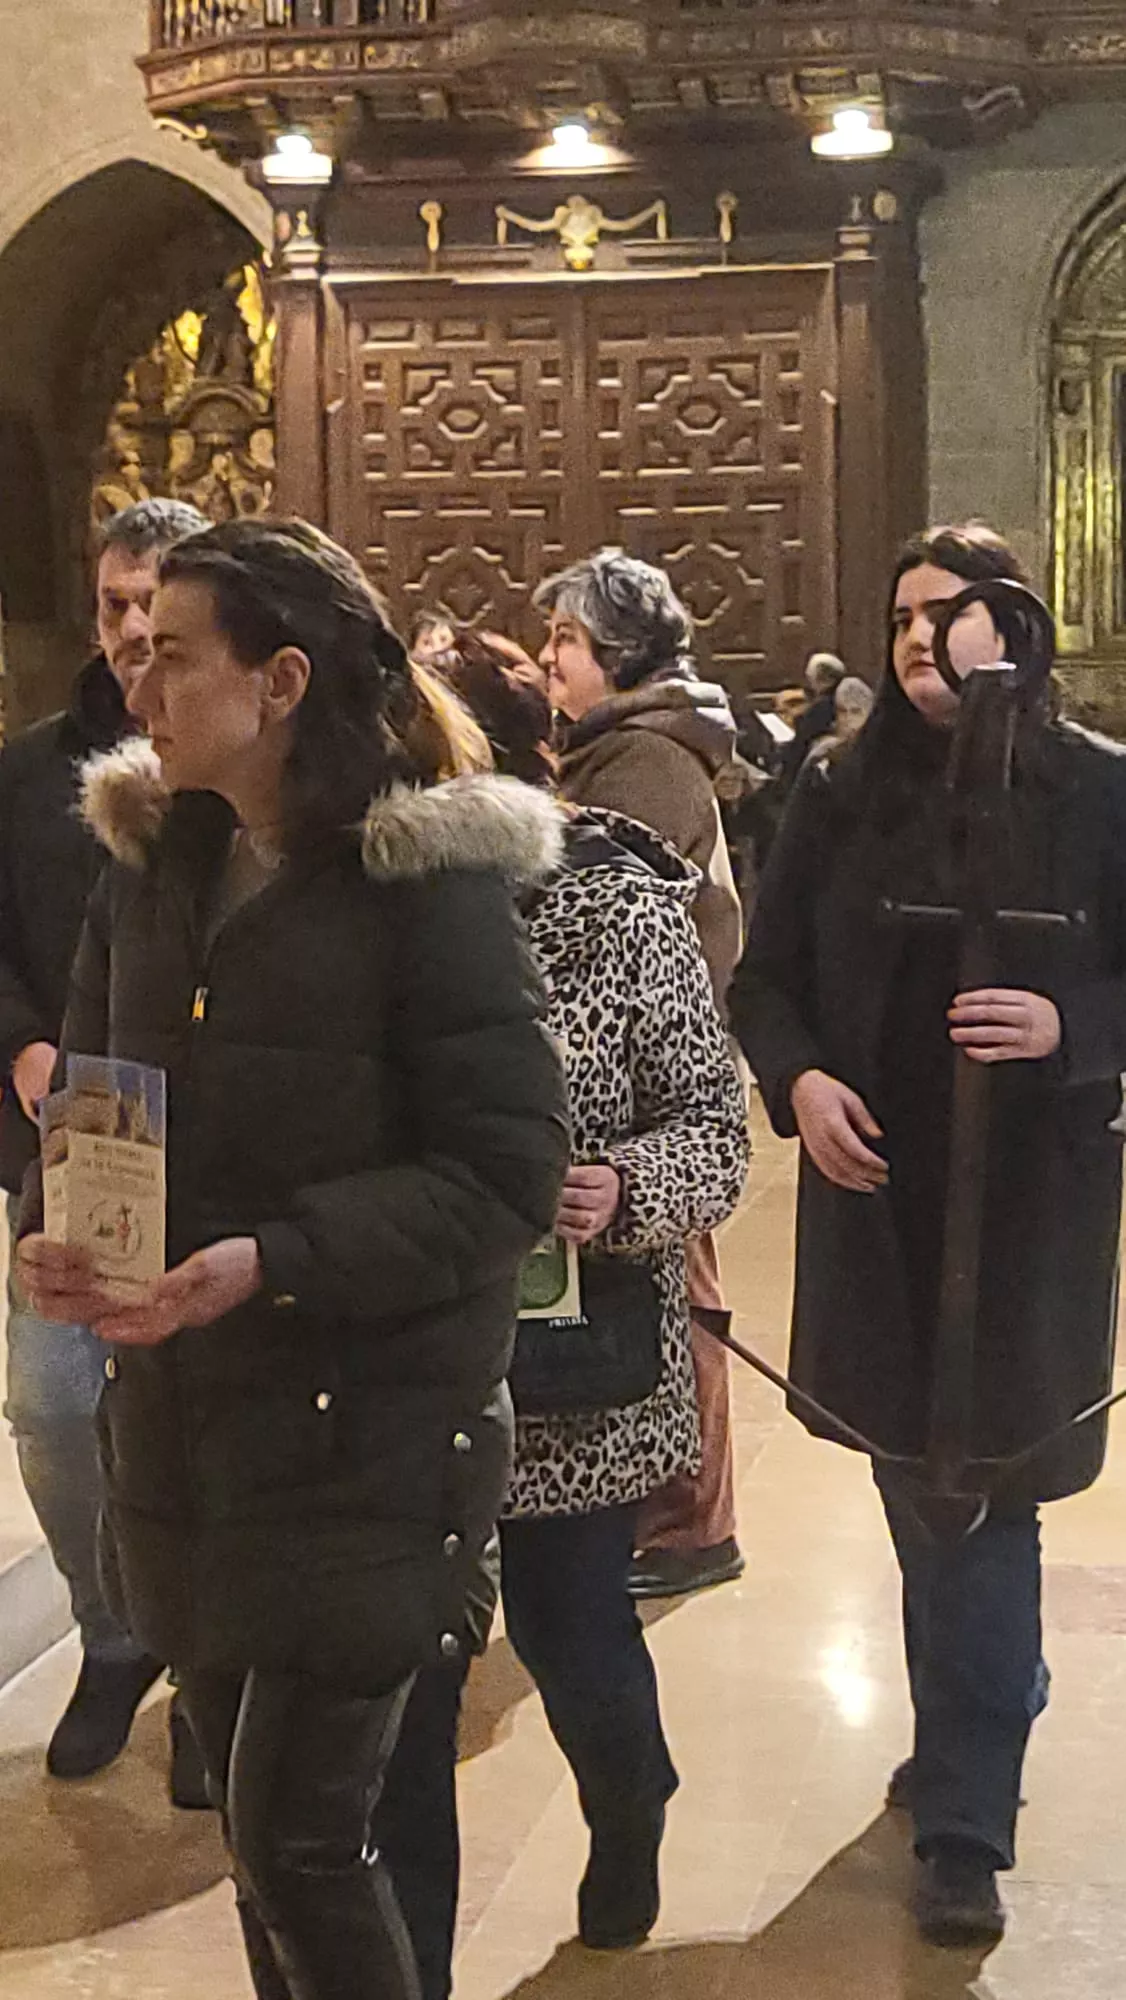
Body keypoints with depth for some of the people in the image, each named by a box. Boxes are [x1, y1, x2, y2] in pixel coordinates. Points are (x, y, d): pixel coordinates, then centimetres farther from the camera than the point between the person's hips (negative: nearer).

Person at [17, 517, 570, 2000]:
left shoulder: (430, 879, -13)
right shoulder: (150, 863, 6)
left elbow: (509, 1166, -16)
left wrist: (276, 1261, -25)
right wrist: (47, 1230, -9)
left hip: (370, 1424, -6)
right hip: (181, 1414, 6)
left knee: (299, 1843, -4)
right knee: (259, 1820, 16)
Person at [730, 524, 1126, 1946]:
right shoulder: (842, 794, 5)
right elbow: (766, 976, 8)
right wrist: (798, 1080, -11)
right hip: (875, 1194, 4)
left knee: (982, 1497, -4)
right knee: (916, 1483, 15)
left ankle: (964, 1825, 4)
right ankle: (972, 1742, 36)